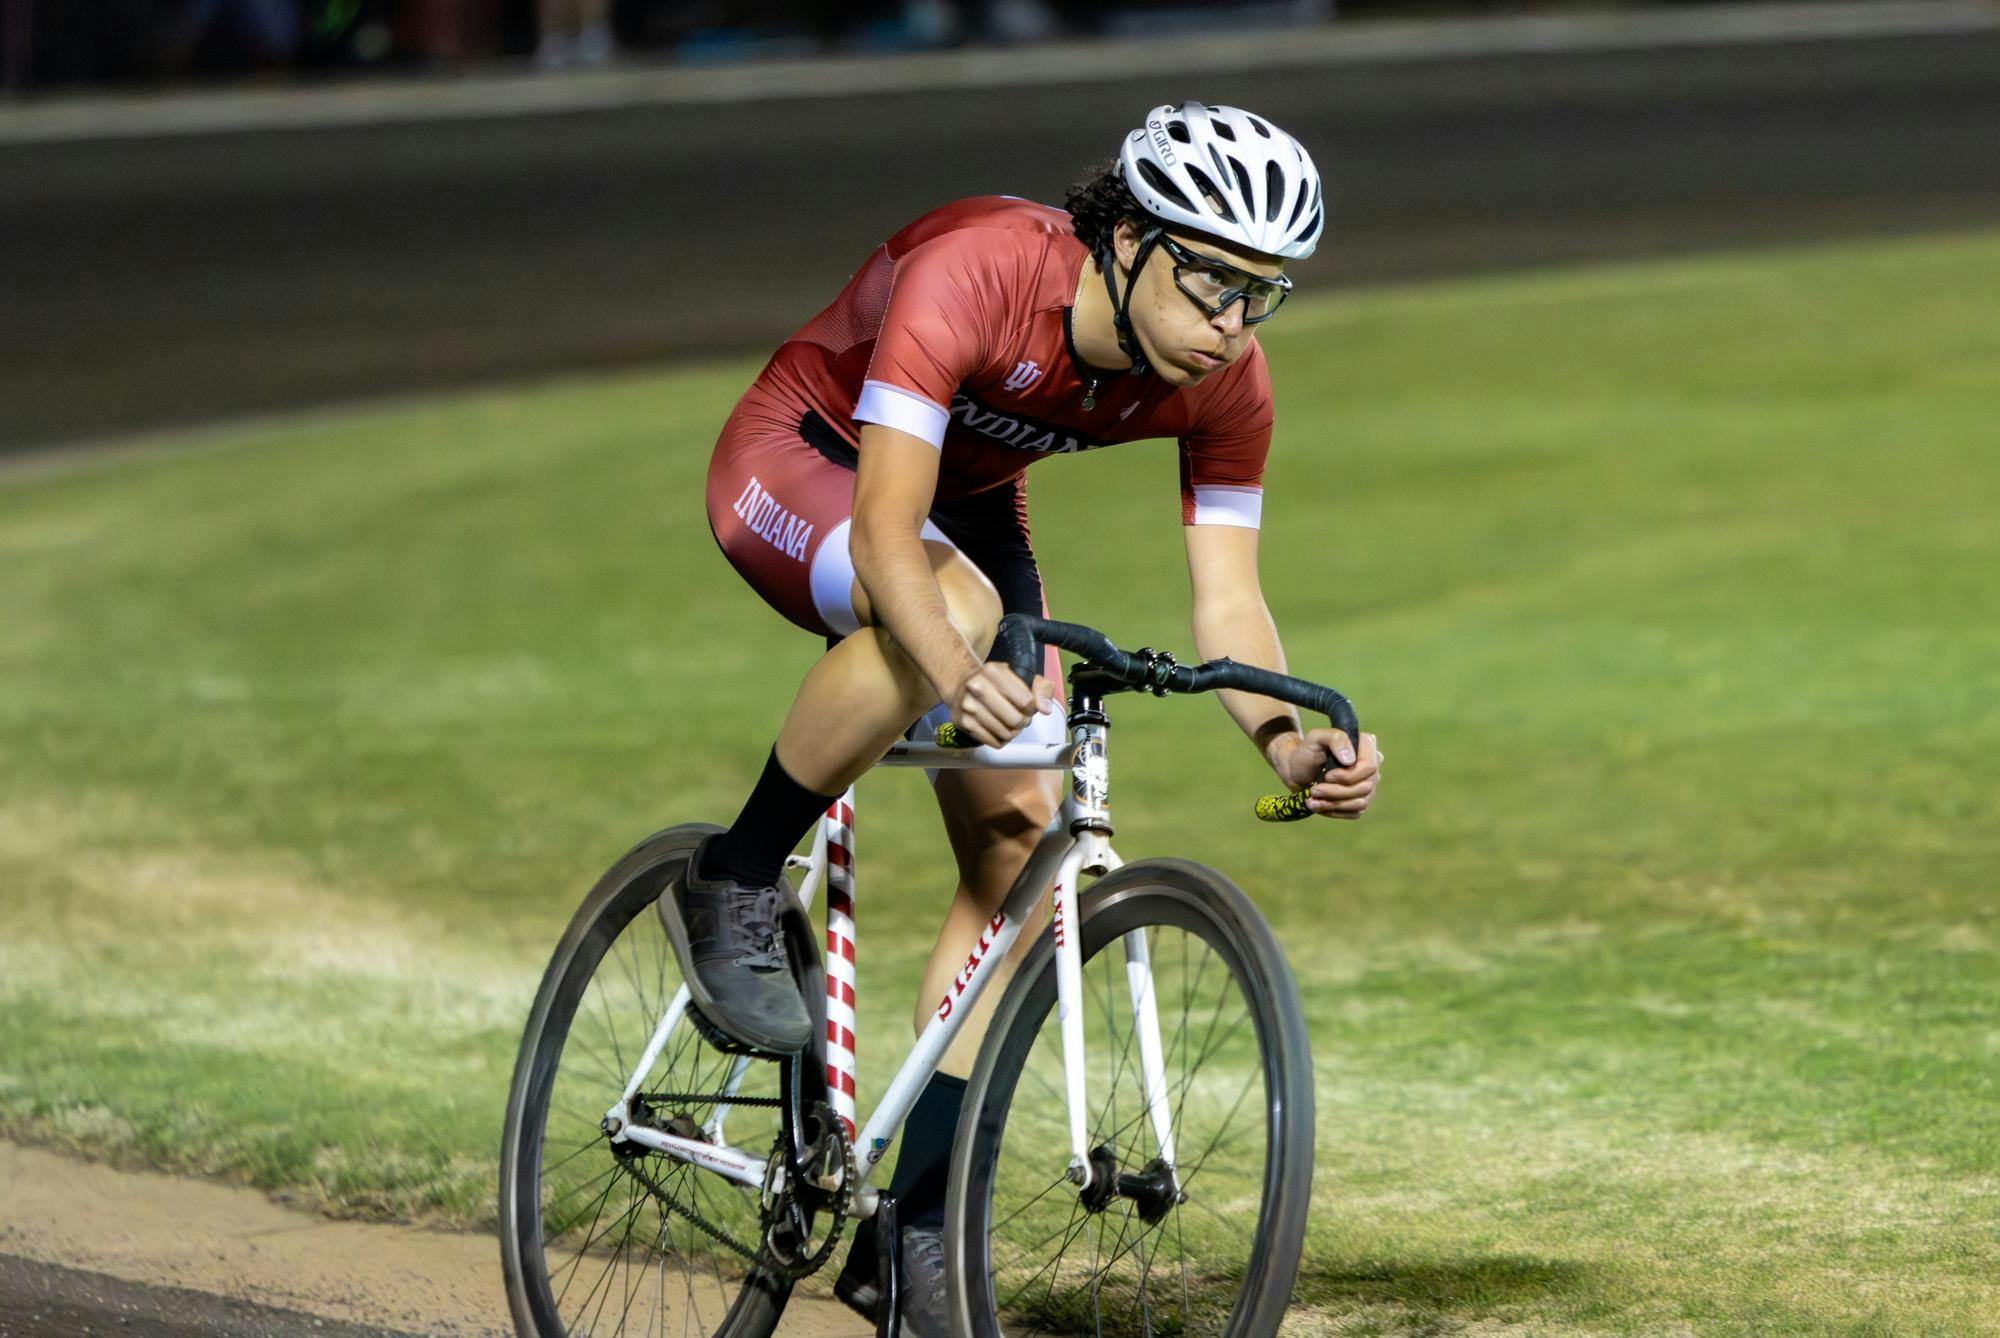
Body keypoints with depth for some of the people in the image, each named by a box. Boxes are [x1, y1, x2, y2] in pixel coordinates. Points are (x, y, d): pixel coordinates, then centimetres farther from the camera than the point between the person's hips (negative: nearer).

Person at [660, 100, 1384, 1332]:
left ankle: (914, 1230, -2)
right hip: (798, 464, -6)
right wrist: (957, 675, -62)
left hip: (968, 506, 6)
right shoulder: (971, 276, -38)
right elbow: (887, 532, -43)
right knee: (955, 609, -39)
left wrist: (1292, 746, -35)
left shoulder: (1227, 384, -20)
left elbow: (1228, 600, -16)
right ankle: (733, 892, -18)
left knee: (1021, 839, -9)